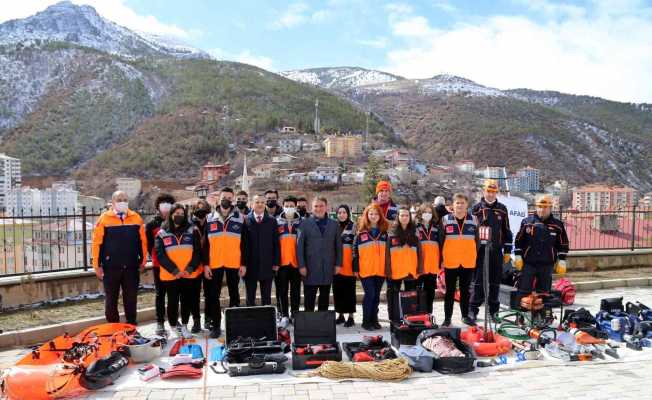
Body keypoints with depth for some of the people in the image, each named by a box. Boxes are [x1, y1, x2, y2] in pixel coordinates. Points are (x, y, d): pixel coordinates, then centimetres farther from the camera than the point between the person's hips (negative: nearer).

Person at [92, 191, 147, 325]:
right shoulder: (104, 218, -4)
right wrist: (97, 265, -5)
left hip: (131, 267, 2)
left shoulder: (136, 218, 3)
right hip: (111, 268, -2)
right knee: (111, 300, 9)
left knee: (131, 299, 10)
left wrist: (143, 262, 7)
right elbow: (97, 243, -3)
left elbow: (143, 241, 7)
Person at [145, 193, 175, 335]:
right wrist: (156, 256, -6)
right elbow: (148, 244, 1)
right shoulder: (151, 225, 2)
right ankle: (160, 323, 12)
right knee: (160, 294, 6)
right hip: (159, 265, -2)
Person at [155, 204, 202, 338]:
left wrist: (190, 268, -12)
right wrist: (174, 270, -14)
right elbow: (160, 254, -5)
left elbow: (197, 251, 1)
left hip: (190, 274, 1)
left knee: (187, 300, 8)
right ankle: (173, 327, 23)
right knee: (173, 302, 8)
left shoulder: (192, 230, 4)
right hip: (170, 275, -1)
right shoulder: (162, 233, 2)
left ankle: (184, 326, 23)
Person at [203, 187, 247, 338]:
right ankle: (216, 326, 16)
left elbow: (244, 243, 3)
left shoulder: (240, 218, 2)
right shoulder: (210, 218, 5)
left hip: (234, 264, -1)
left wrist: (243, 264, -3)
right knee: (214, 295, 6)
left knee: (234, 294, 9)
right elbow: (206, 243, 4)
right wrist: (206, 264, -2)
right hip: (215, 263, 1)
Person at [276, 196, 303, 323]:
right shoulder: (277, 222, 4)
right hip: (281, 262, 0)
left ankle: (295, 314, 16)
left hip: (296, 261, 0)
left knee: (296, 290, 7)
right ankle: (284, 315, 12)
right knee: (282, 290, 4)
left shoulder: (301, 222, 5)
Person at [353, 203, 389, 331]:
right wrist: (355, 269, -3)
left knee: (376, 295, 10)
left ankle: (374, 320, 21)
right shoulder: (361, 232, 1)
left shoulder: (384, 232, 10)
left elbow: (388, 251, 14)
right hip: (366, 270, -3)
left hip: (380, 269, 3)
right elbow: (355, 251, 1)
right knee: (369, 294, -5)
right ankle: (366, 321, 7)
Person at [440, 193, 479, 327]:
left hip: (468, 262, 2)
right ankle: (447, 317, 14)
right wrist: (440, 259, -3)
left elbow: (477, 240, 9)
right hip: (450, 261, -1)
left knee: (465, 290, 13)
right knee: (450, 291, 6)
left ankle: (465, 315, 24)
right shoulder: (446, 219, -1)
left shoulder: (473, 220, 3)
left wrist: (478, 258, 6)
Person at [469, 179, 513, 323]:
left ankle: (493, 310, 18)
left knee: (495, 282, 8)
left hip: (497, 251, 3)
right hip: (480, 250, -2)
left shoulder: (502, 209, 9)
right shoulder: (476, 209, 2)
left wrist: (507, 251, 8)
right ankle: (473, 309, 6)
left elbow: (506, 231, 11)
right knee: (478, 281, -2)